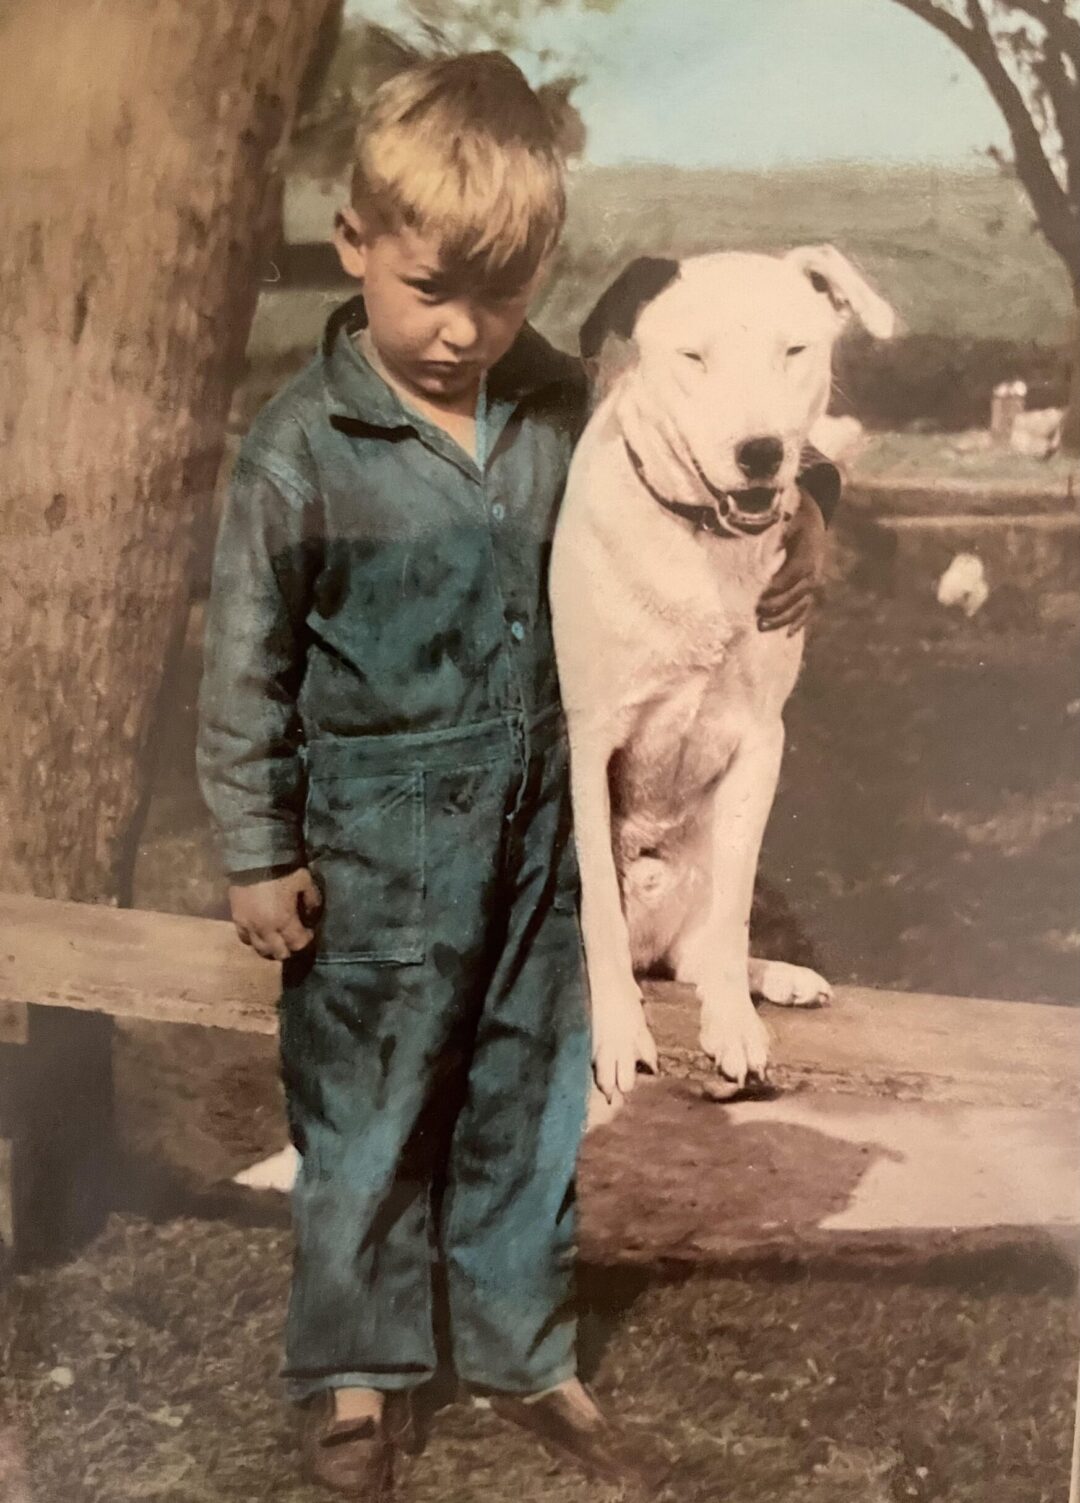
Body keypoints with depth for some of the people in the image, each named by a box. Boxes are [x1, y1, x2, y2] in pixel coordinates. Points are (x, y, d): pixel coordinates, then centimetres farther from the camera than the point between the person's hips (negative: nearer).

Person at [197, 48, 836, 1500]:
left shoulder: (554, 400, -3)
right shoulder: (302, 449, -16)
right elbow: (246, 666, -9)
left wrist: (783, 535, -3)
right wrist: (260, 855, -5)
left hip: (542, 821, 5)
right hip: (380, 841, -4)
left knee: (531, 1100, 17)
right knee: (369, 1111, 11)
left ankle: (524, 1351, 38)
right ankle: (358, 1368, 34)